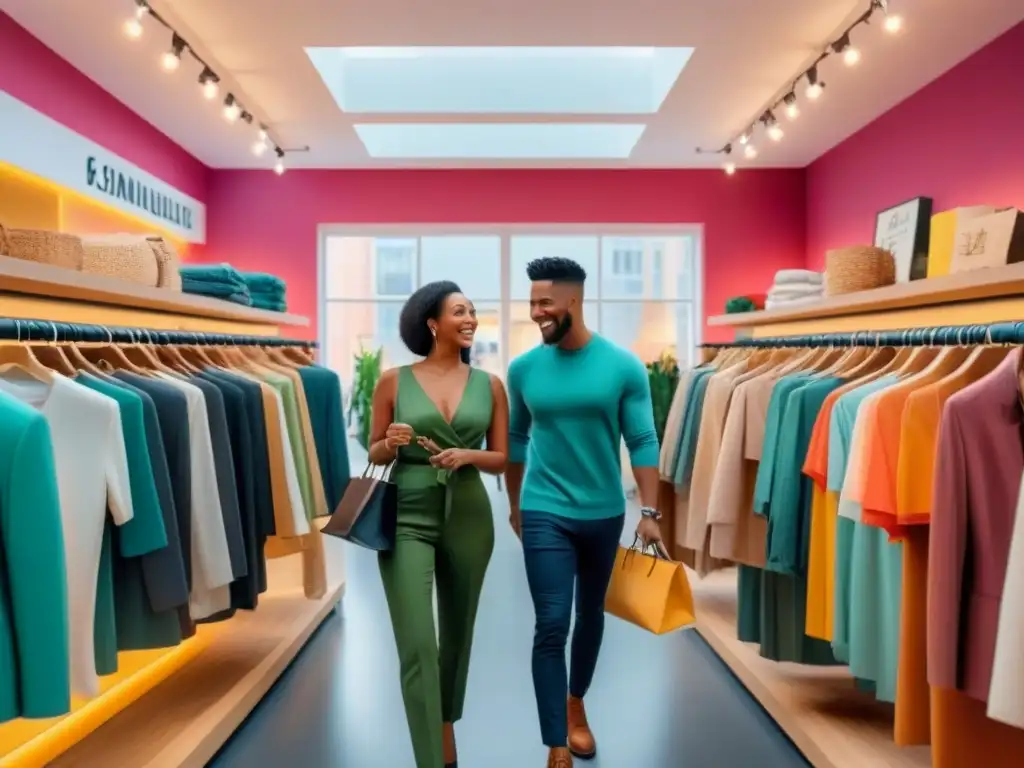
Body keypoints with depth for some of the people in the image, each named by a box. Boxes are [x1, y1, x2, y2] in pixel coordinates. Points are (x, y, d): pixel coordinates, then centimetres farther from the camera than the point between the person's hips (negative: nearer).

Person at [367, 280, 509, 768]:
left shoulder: (489, 385, 2)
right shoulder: (394, 381, -2)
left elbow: (501, 458, 5)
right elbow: (374, 455, 5)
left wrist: (466, 455, -15)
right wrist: (391, 443, -16)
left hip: (468, 517, 3)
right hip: (408, 516, -2)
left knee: (457, 633, 18)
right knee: (417, 646, -7)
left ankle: (446, 726, 43)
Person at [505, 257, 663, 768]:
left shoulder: (623, 366, -9)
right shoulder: (523, 369, -4)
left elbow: (643, 442, -7)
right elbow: (515, 439, 7)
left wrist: (649, 511, -12)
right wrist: (514, 504, 13)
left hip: (604, 514, 1)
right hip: (544, 514, -1)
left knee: (590, 615, 18)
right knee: (551, 626, -5)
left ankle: (576, 703, 43)